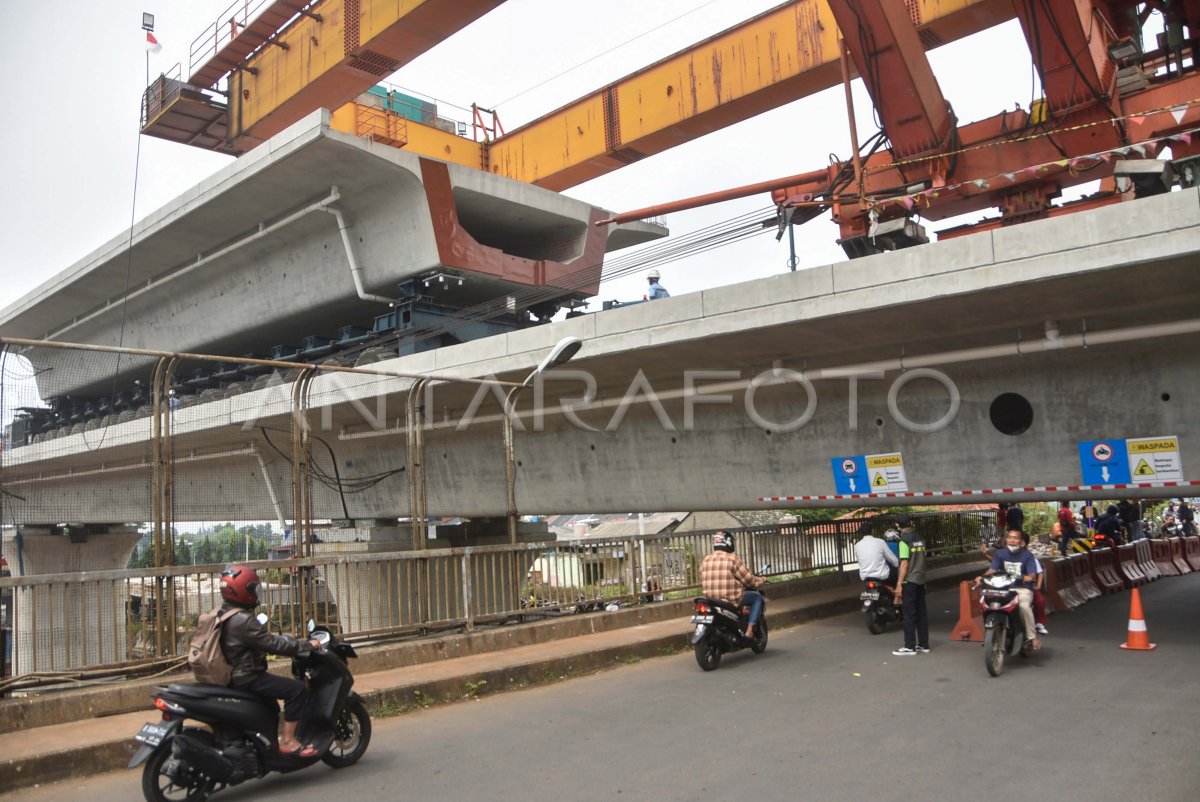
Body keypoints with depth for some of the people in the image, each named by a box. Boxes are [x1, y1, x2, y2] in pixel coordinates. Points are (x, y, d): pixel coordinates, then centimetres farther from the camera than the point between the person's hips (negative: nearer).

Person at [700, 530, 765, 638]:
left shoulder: (706, 561, 6)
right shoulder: (732, 559, -10)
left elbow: (703, 585, 11)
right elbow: (749, 580, -5)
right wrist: (761, 580, 15)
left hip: (711, 601, 7)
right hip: (731, 600, -6)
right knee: (757, 597, 13)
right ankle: (749, 630, 3)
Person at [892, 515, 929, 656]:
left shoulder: (904, 540, -13)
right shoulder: (920, 538, 8)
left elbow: (904, 564, -17)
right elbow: (922, 559, 14)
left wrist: (899, 584, -15)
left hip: (909, 580, -7)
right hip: (921, 580, 7)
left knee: (909, 614, -3)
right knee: (921, 613, 11)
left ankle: (909, 647, 1)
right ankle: (923, 645, 16)